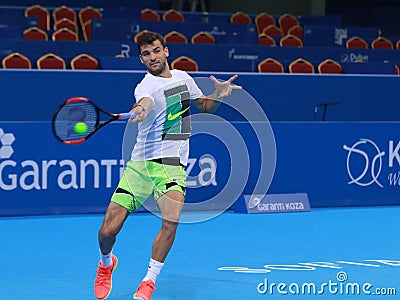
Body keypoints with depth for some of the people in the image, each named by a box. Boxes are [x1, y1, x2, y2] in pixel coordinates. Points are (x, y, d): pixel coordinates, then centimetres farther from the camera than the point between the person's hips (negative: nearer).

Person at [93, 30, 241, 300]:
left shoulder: (184, 78, 9)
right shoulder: (146, 86, -10)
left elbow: (204, 106, 26)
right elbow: (145, 104, -35)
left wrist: (218, 95, 3)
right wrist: (139, 111, -60)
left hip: (172, 164, 3)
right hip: (141, 163, -3)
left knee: (171, 220, -26)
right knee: (108, 231, -5)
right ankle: (106, 263, 31)